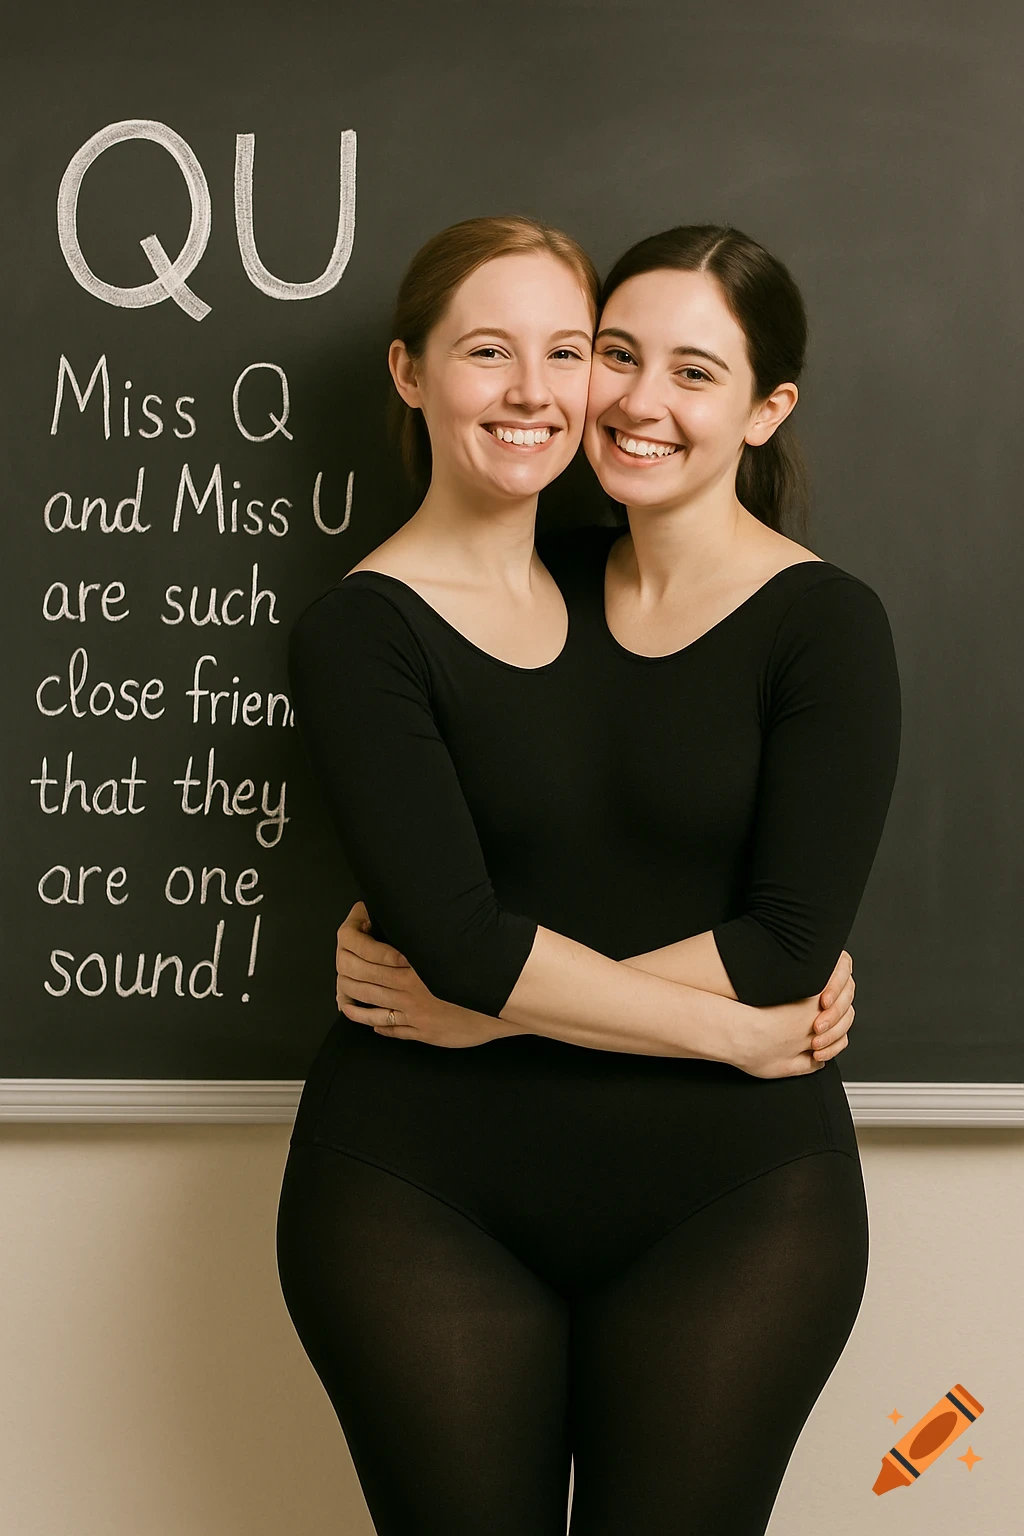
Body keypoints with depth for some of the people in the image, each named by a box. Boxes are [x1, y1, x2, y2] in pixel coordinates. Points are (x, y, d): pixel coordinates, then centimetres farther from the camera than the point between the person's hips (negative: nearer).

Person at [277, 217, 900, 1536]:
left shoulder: (826, 626, -1)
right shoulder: (359, 630, 0)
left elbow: (793, 948, -10)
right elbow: (458, 933, -11)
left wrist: (483, 1004, -13)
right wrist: (728, 1024, -12)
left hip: (731, 1190, 0)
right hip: (428, 1194, 0)